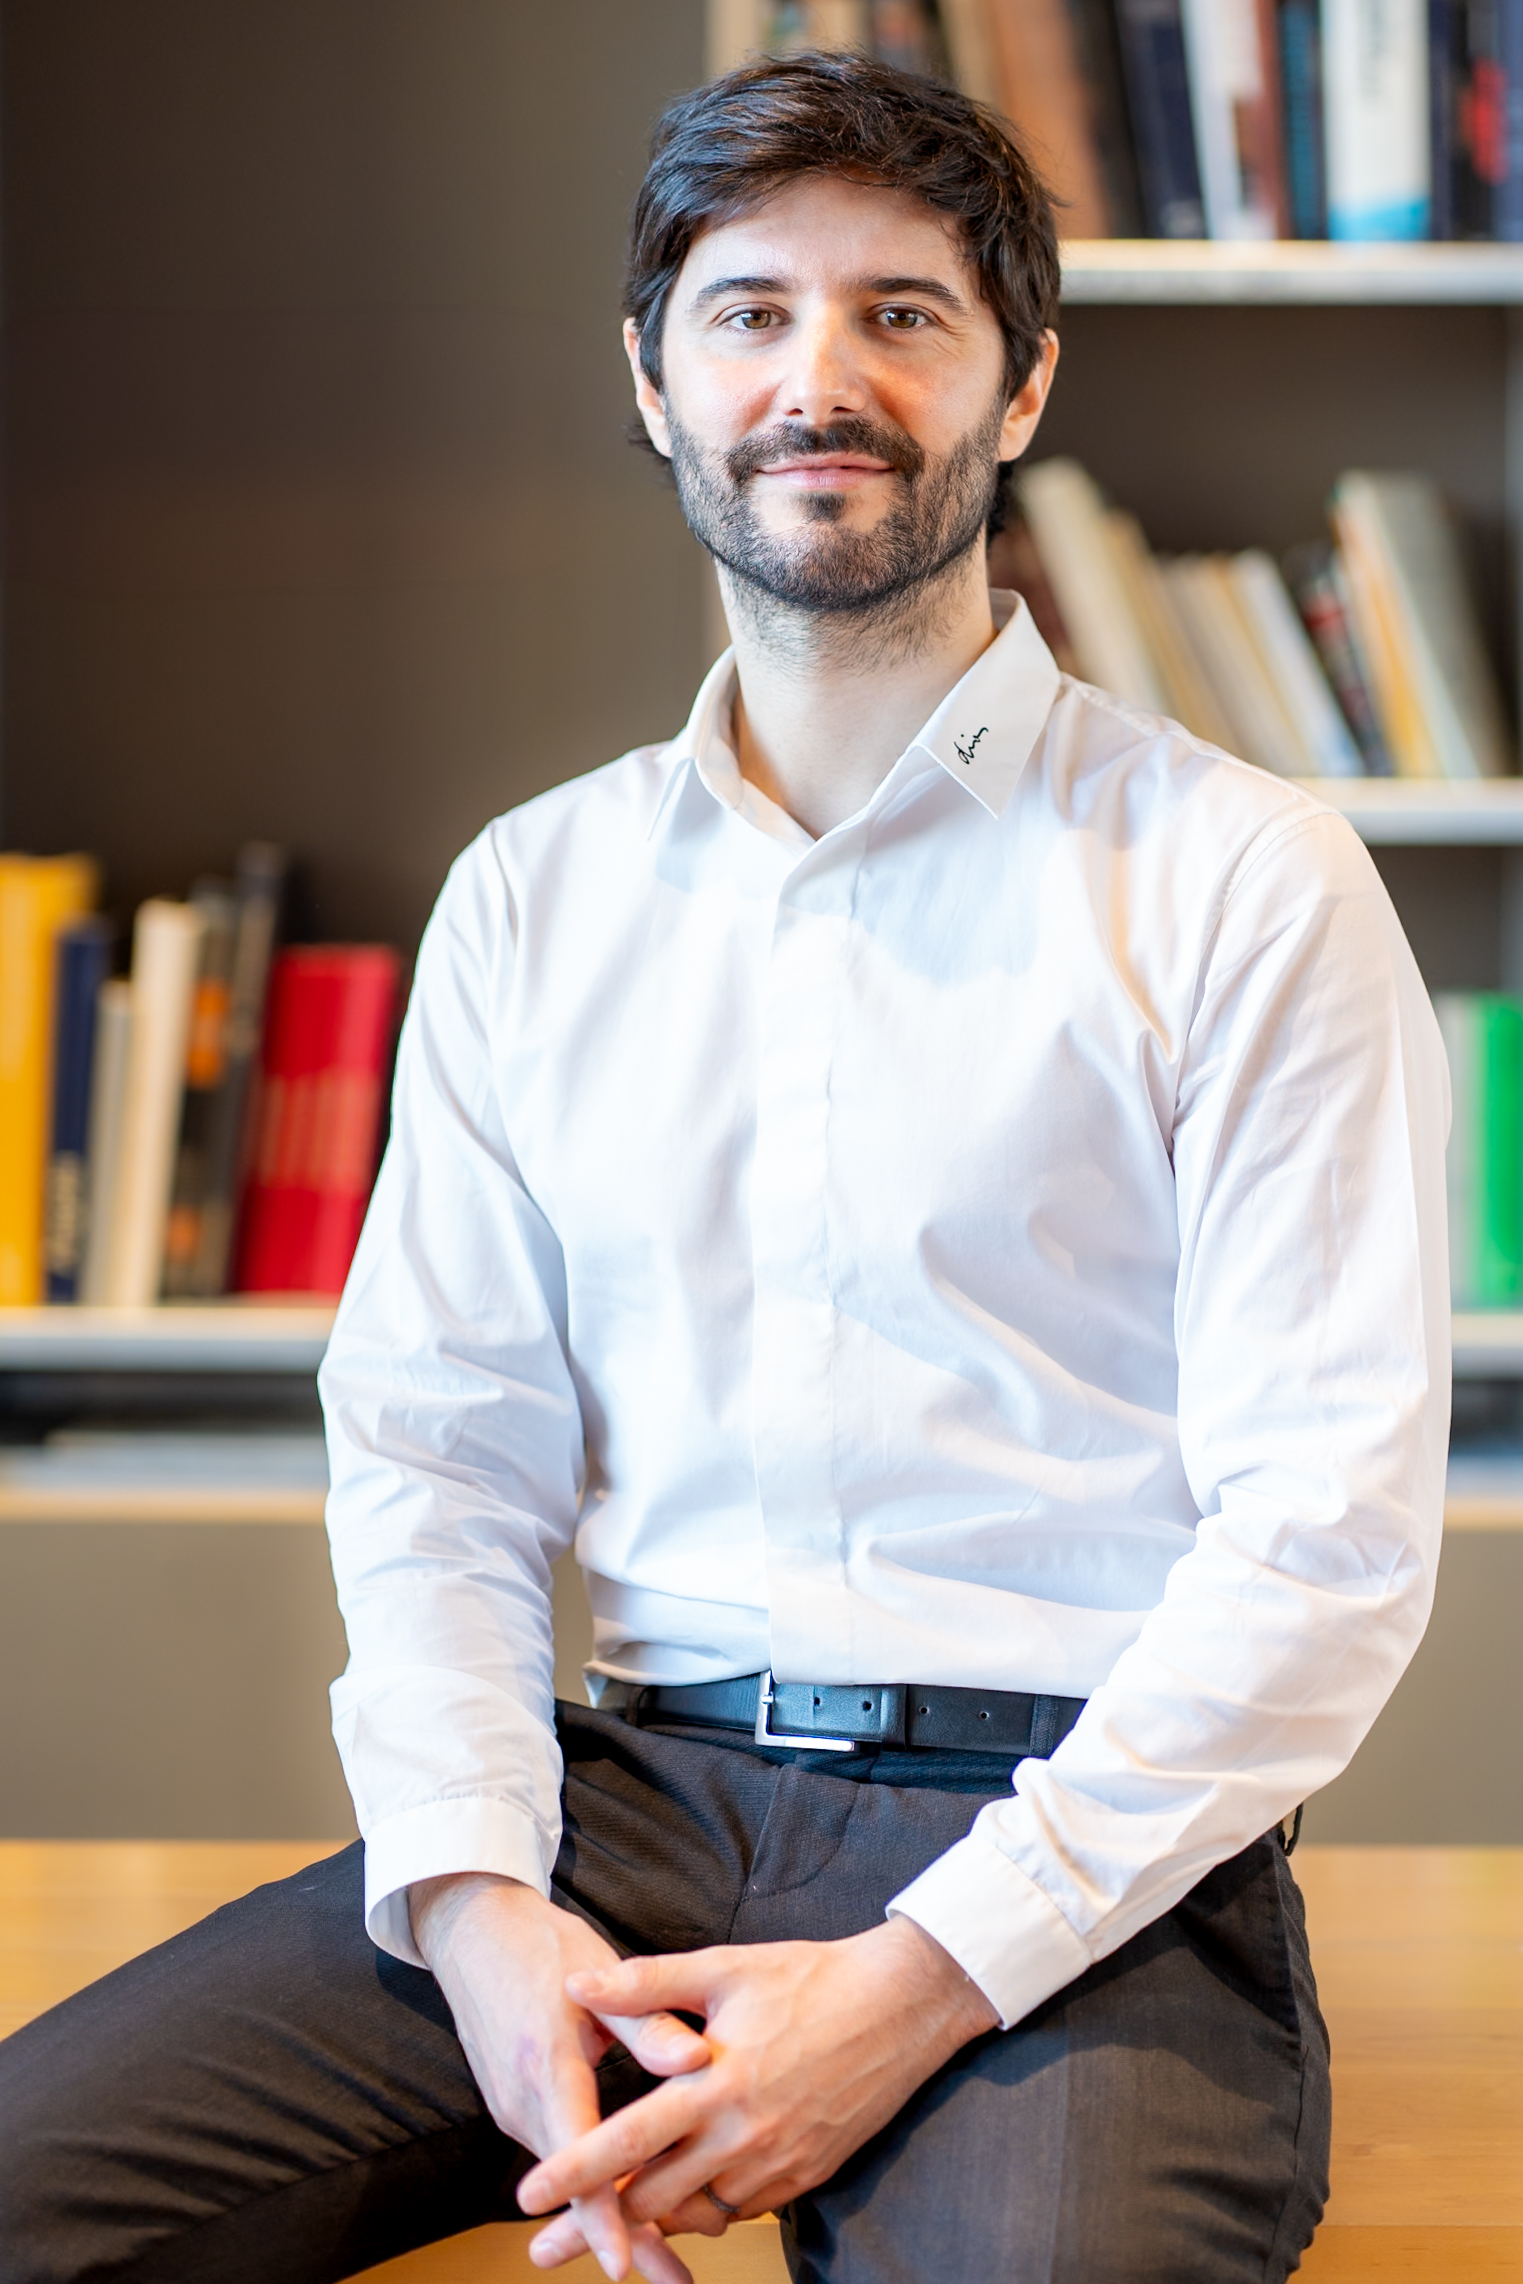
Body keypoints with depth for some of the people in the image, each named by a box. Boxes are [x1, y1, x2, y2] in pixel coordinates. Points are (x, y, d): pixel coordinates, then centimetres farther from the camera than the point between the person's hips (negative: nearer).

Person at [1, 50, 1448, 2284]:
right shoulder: (532, 897, 14)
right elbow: (431, 1451, 10)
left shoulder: (1242, 881, 0)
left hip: (1074, 1846, -3)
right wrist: (477, 1909, -8)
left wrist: (920, 1982, -15)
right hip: (637, 1792, 4)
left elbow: (1330, 1528, -6)